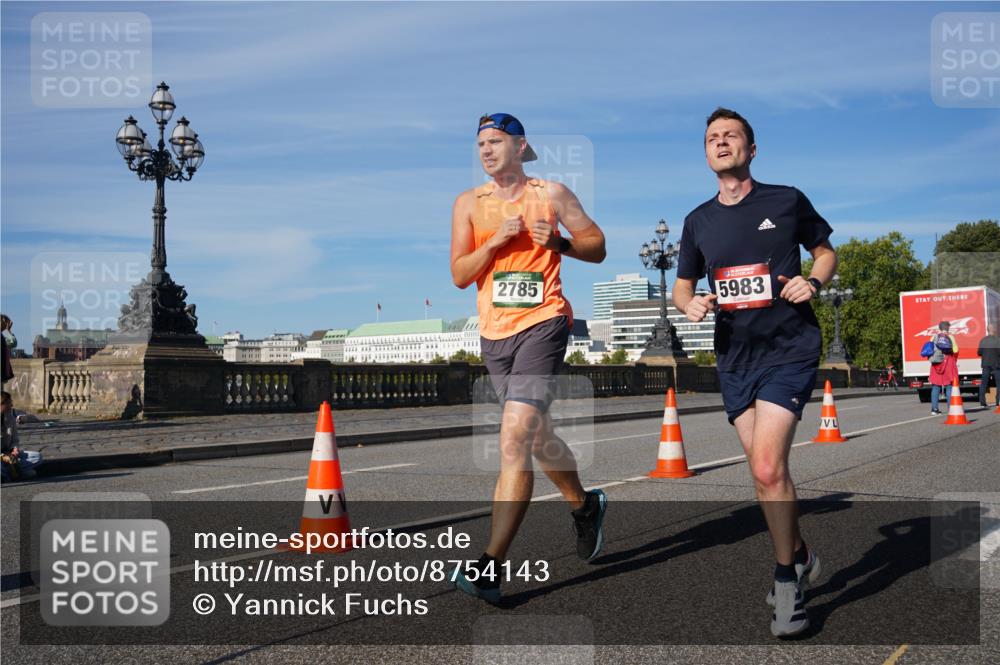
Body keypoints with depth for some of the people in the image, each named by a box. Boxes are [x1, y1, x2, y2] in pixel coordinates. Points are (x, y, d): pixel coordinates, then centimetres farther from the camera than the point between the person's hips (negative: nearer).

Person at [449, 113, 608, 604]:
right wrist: (498, 238, -12)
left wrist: (559, 241, -9)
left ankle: (491, 566, -18)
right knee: (538, 438, 18)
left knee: (514, 441, -18)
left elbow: (597, 247, 9)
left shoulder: (551, 194, 4)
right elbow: (459, 275, 2)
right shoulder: (469, 202, 9)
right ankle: (585, 506, 44)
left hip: (542, 323, -5)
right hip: (494, 332, 5)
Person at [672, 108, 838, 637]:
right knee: (765, 471, 11)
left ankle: (786, 577, 3)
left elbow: (826, 252, 12)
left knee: (767, 468, -17)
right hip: (734, 358, 5)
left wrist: (813, 283, -9)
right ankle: (798, 555, 35)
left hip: (789, 349, -4)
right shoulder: (698, 221, 10)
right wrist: (690, 304, -5)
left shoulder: (787, 201, 0)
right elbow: (682, 285, 18)